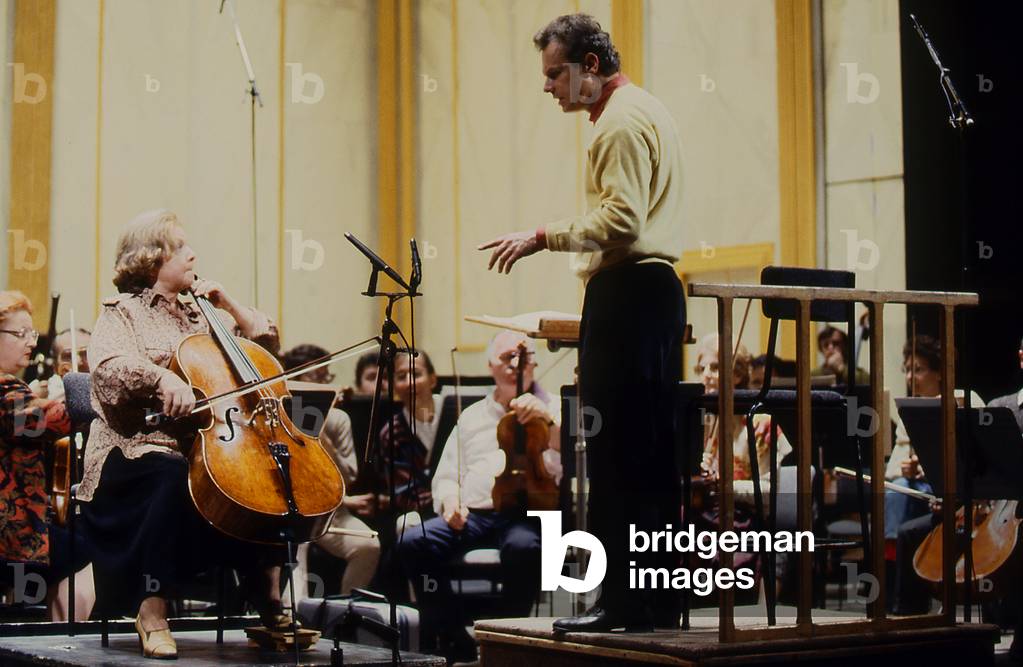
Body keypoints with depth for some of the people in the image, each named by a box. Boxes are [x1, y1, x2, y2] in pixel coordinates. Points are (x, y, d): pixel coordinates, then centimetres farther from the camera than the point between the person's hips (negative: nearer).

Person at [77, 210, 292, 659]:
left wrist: (228, 305, 13)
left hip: (202, 449, 6)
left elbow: (266, 340, 24)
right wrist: (161, 375, -34)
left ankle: (269, 605, -16)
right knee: (174, 474, -39)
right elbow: (110, 368, -16)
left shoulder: (197, 316, 23)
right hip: (136, 452, -5)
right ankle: (152, 613, -32)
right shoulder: (121, 313, 6)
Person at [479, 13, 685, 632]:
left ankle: (622, 598, -7)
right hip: (658, 286, 11)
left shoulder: (622, 121, -10)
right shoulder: (649, 110, 23)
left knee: (614, 452, -9)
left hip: (627, 292, -11)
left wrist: (545, 236, -14)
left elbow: (622, 220, -20)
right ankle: (659, 595, 15)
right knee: (653, 452, 11)